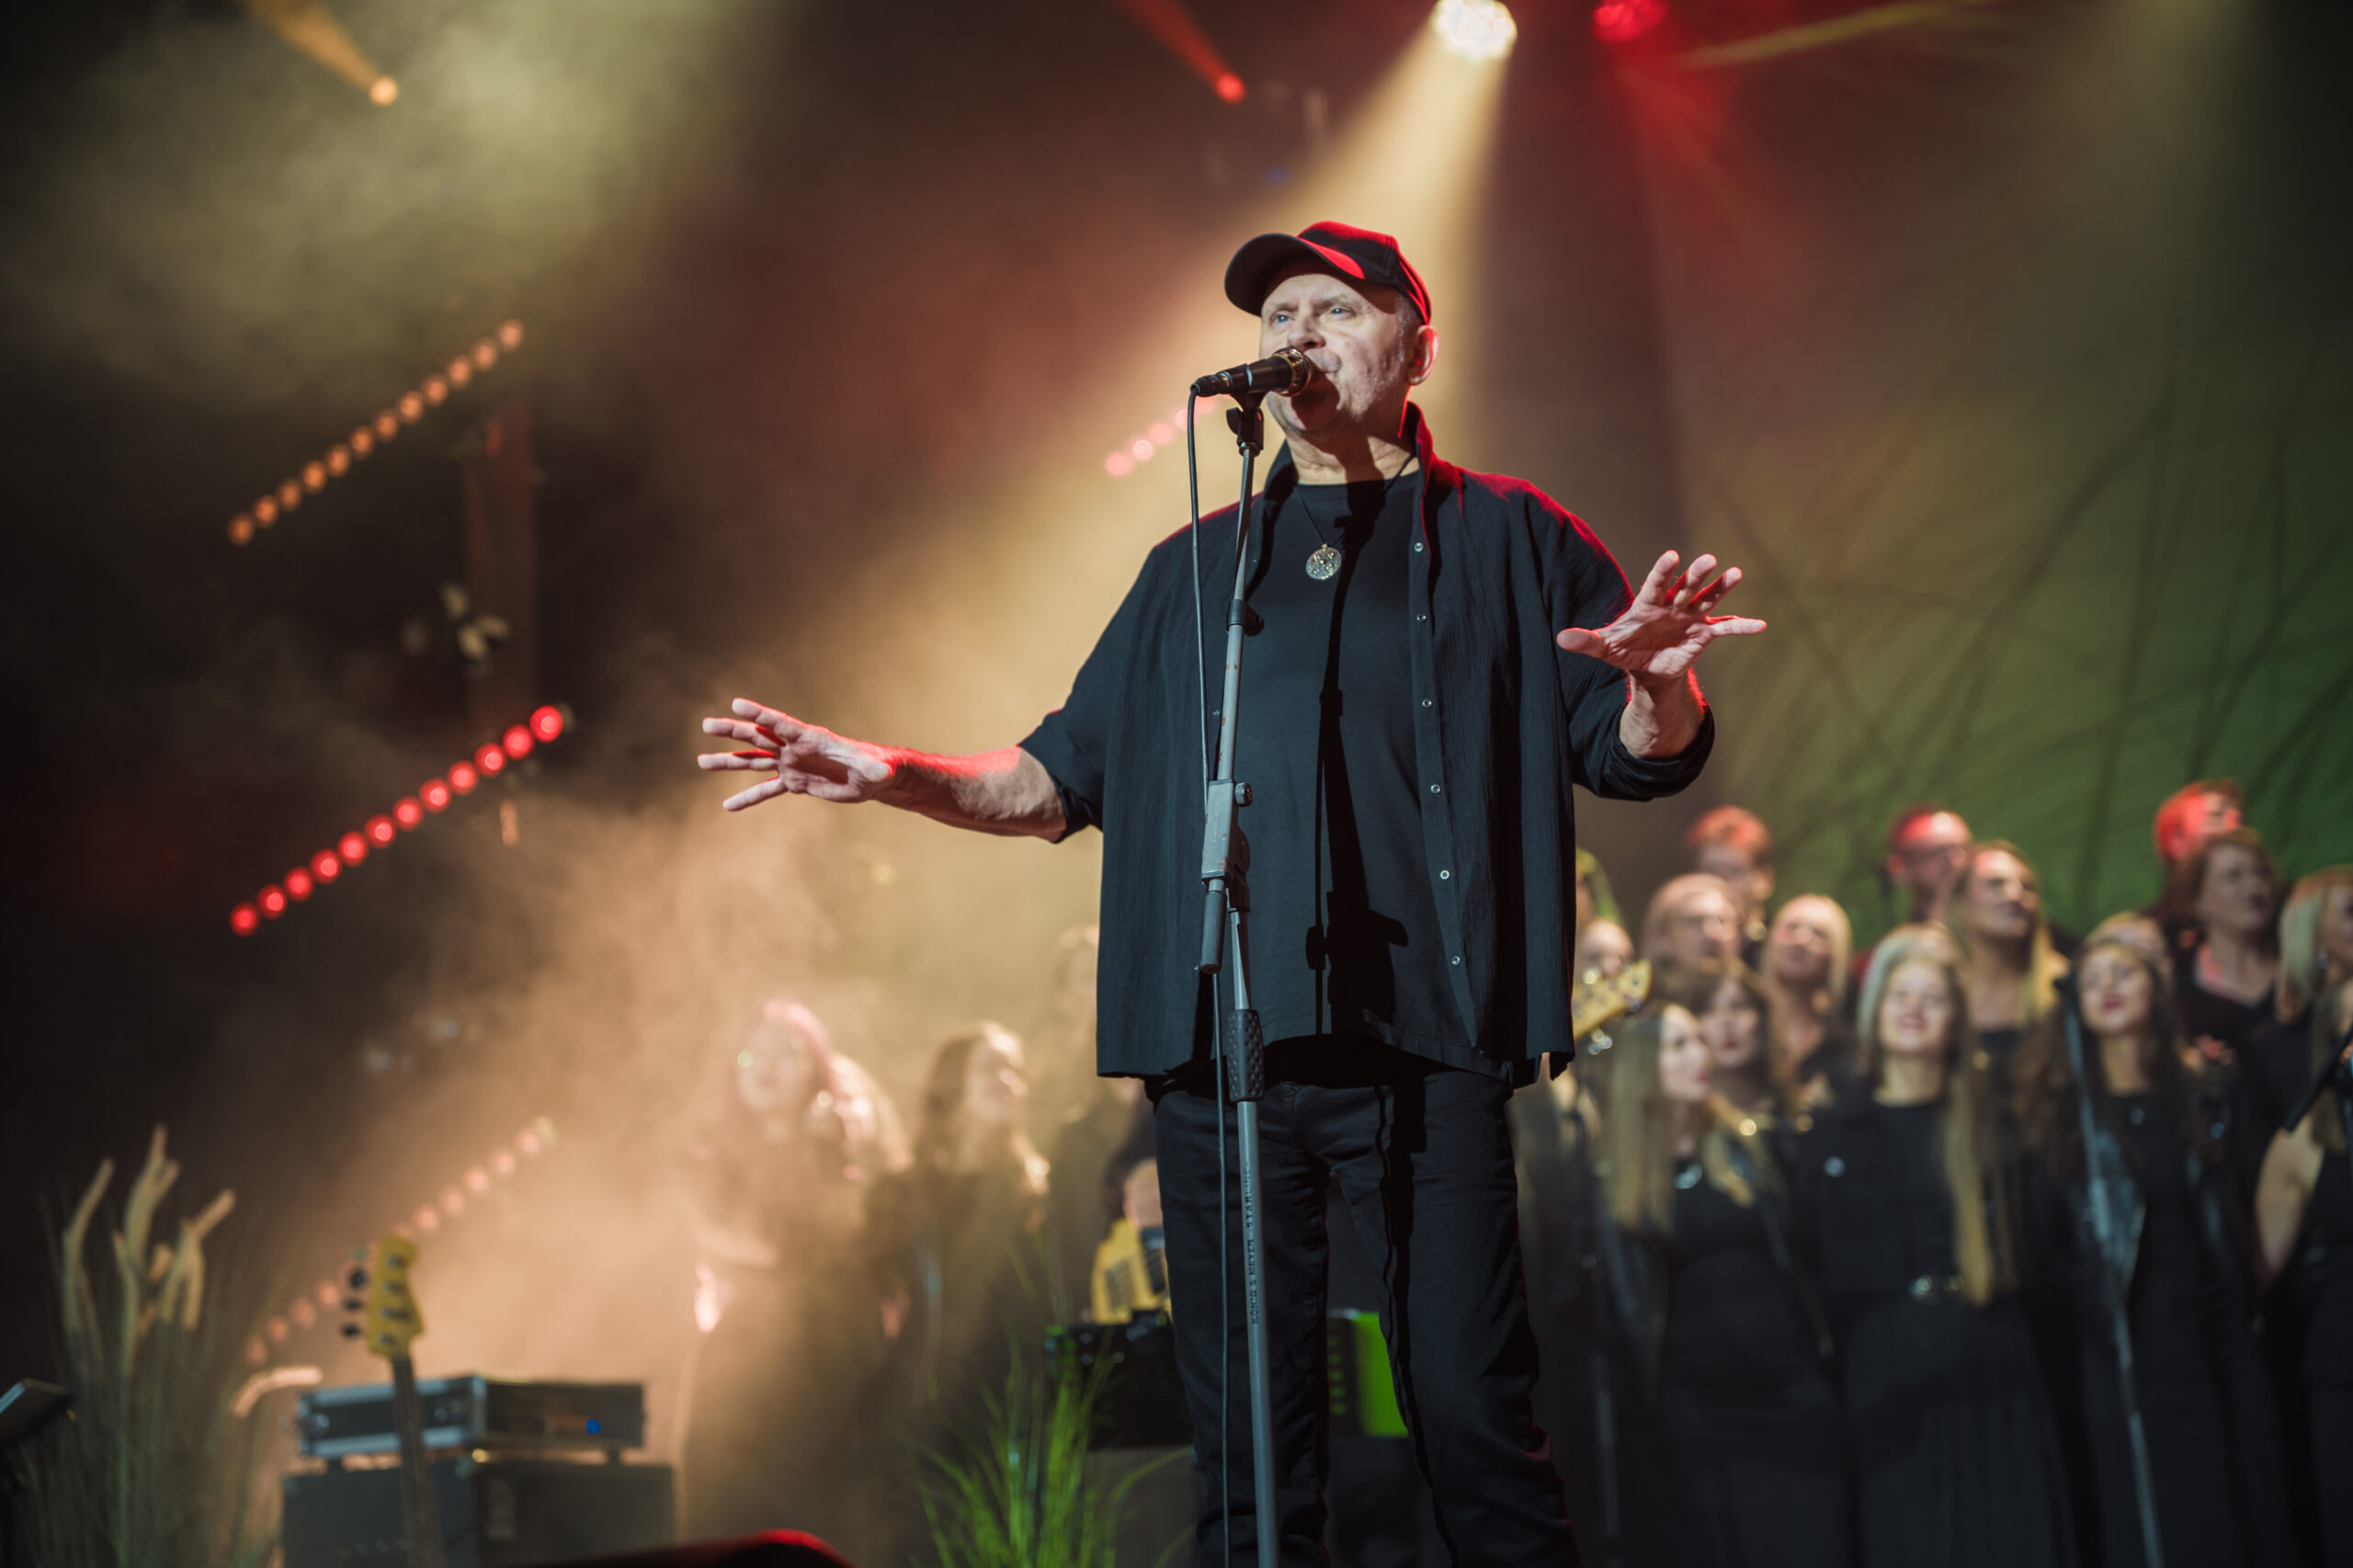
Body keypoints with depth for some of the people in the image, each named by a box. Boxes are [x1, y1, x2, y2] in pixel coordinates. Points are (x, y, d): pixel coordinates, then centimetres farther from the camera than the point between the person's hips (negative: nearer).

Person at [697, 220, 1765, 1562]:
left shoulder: (1508, 538, 13)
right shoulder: (1196, 570, 23)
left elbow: (1640, 756, 5)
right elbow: (1064, 781, 23)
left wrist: (1658, 683, -18)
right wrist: (896, 775, 8)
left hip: (1425, 1046, -3)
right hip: (1221, 1053, 3)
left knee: (1474, 1415, -9)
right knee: (1249, 1448, 3)